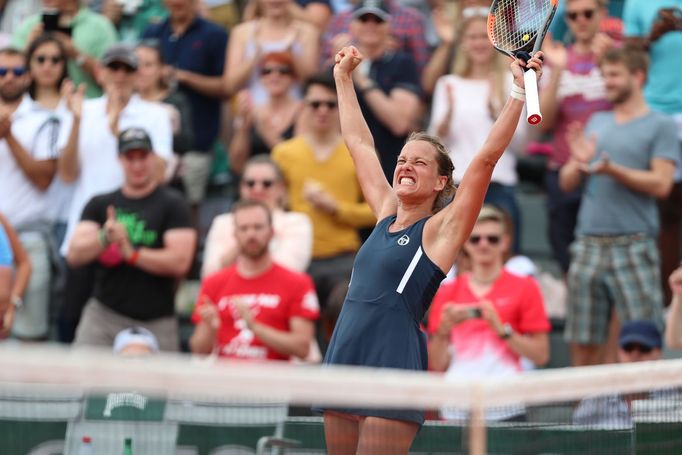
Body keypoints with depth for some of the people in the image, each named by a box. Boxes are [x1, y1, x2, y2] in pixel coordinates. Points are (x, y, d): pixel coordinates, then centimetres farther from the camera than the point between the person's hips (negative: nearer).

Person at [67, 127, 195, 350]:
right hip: (104, 314, 2)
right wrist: (104, 238, -16)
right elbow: (74, 255, 2)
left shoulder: (172, 204, 3)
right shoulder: (99, 204, 13)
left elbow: (180, 262, -7)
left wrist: (132, 254, -13)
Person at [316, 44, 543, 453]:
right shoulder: (386, 214, 15)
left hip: (394, 371, -6)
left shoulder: (440, 229, -1)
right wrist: (344, 77, 33)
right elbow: (359, 142, 26)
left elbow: (487, 157, -10)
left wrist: (520, 91, -14)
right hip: (343, 363, 6)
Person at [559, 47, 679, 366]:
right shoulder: (597, 123, 18)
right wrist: (578, 162, -4)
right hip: (588, 244, 5)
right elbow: (566, 183, 17)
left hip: (633, 245, -5)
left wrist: (613, 170, -18)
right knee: (584, 346, 4)